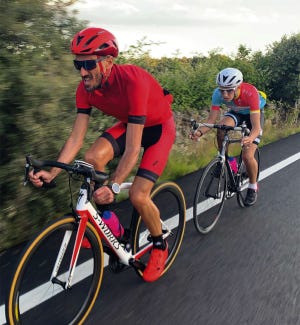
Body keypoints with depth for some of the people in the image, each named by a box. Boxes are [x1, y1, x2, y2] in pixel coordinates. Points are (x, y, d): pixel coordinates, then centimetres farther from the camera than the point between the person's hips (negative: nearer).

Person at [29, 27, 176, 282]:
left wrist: (114, 185, -47)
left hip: (159, 127, -6)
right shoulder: (86, 88, -17)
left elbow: (133, 148, -39)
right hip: (129, 123, 6)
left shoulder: (132, 81, -37)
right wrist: (51, 173, -28)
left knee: (138, 196, -17)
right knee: (93, 158, -21)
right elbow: (76, 137, -17)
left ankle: (160, 246, 13)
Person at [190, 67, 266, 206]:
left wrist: (250, 138, -64)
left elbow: (256, 126, -42)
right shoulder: (218, 93, -30)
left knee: (247, 156, -16)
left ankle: (253, 187, 12)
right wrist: (200, 131, -48)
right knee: (221, 128, -33)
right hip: (235, 112, 3)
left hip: (254, 113, -3)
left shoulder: (250, 93, -40)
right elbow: (211, 120, -27)